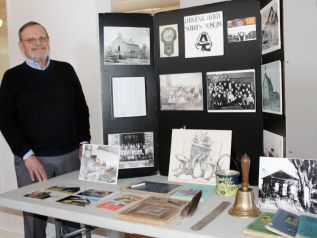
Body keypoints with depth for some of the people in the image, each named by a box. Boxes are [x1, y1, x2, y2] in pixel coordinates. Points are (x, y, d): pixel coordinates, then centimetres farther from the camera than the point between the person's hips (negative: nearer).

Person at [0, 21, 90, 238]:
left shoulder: (66, 70, 9)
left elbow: (81, 109, 11)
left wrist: (84, 143, 2)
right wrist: (27, 155, -12)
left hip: (70, 155, 2)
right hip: (32, 158, -2)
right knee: (35, 217, 7)